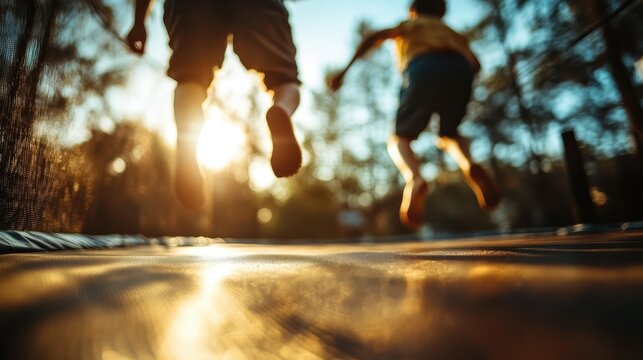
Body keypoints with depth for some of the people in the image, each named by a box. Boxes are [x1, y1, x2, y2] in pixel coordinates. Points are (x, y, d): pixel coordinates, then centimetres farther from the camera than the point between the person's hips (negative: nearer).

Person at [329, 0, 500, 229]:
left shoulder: (409, 25, 33)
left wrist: (345, 69, 7)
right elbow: (475, 64, 21)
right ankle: (469, 165, -13)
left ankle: (414, 178, -27)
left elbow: (375, 37, 11)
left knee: (399, 138, 8)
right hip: (459, 70, 3)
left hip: (423, 68, -3)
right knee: (449, 136, 23)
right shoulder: (452, 32, 40)